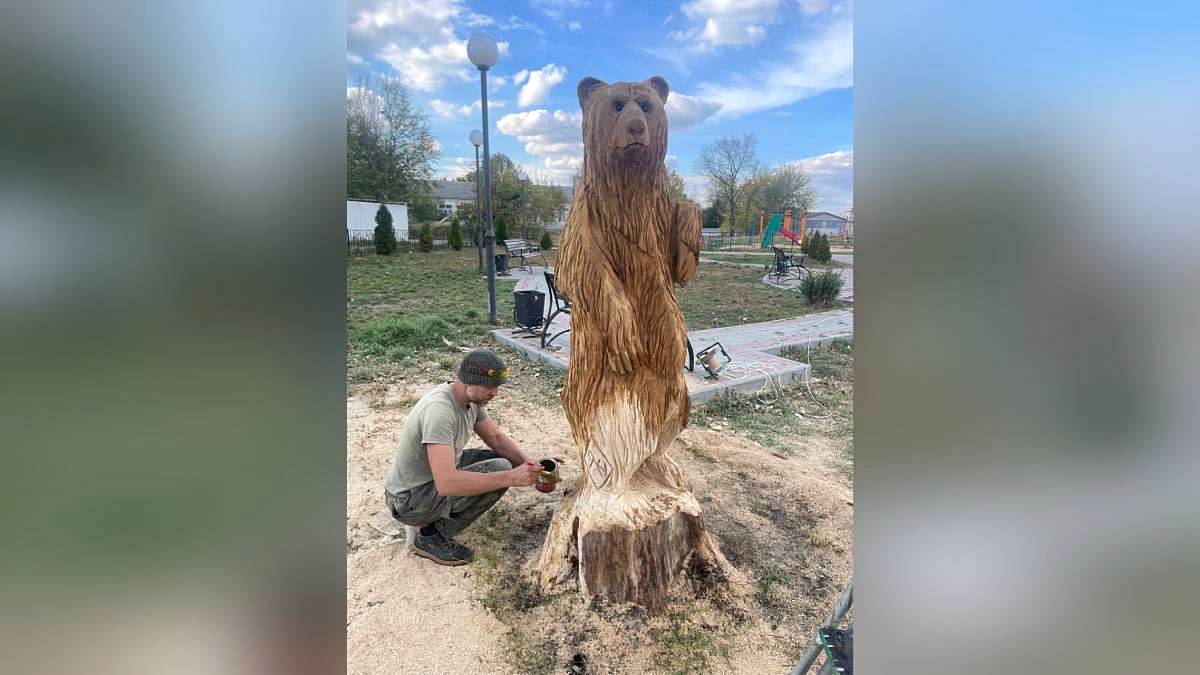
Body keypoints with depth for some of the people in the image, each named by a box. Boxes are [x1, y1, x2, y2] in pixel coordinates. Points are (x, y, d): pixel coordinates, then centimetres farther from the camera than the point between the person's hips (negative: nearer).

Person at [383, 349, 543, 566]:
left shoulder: (472, 398, -4)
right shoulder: (439, 411, -32)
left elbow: (496, 437, 6)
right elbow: (447, 484, -39)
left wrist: (528, 464, -11)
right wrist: (511, 477, -37)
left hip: (434, 476, 9)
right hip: (410, 500, -9)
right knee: (500, 469, -22)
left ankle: (439, 516, 10)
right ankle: (432, 536, -7)